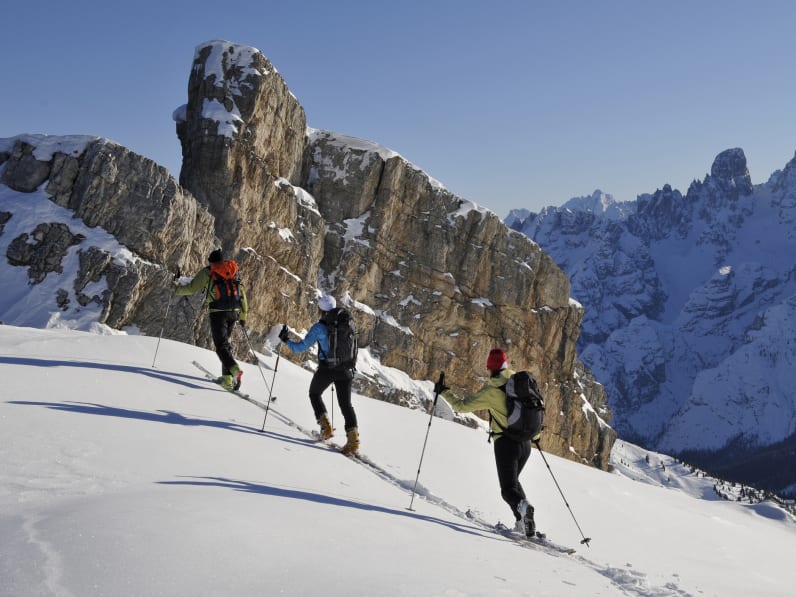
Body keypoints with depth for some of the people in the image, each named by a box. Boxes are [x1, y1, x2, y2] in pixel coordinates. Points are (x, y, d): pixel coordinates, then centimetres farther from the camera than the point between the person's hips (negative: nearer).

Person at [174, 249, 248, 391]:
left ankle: (235, 370, -31)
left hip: (218, 312, -5)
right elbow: (242, 294, 19)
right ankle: (227, 377, 12)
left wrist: (178, 289, 25)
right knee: (225, 342, 17)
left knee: (221, 345, -7)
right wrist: (243, 315, 24)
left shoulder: (207, 272, 5)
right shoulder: (233, 272, 19)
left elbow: (191, 288, 5)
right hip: (234, 312, 5)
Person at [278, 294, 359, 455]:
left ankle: (326, 427, 13)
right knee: (346, 404, 10)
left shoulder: (319, 327, -10)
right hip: (345, 369, 3)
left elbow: (301, 347, -7)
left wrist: (286, 340, 9)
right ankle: (353, 437, -6)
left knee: (314, 394, 24)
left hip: (326, 369, -3)